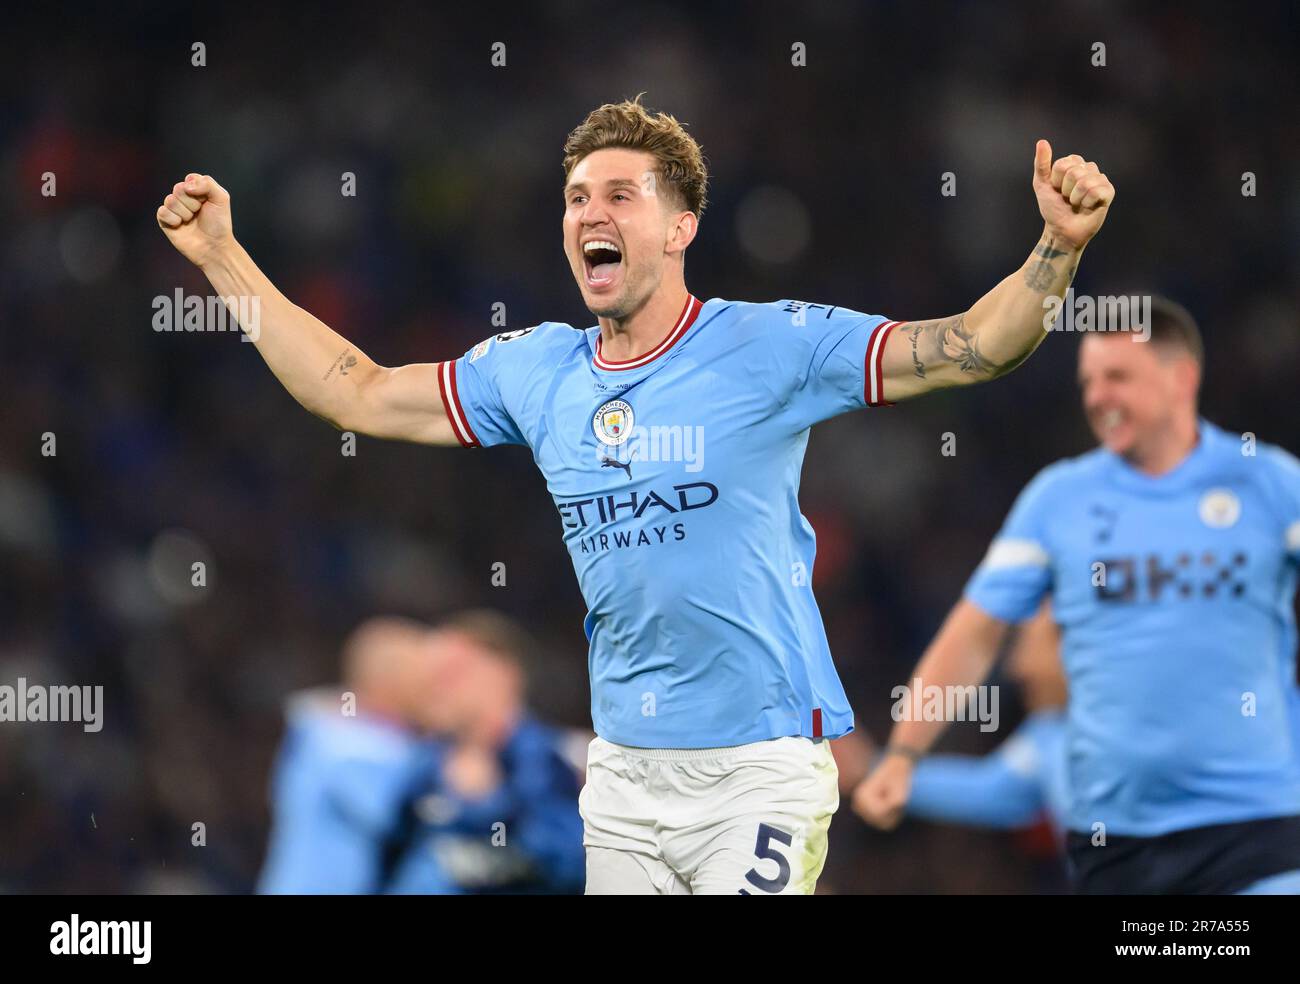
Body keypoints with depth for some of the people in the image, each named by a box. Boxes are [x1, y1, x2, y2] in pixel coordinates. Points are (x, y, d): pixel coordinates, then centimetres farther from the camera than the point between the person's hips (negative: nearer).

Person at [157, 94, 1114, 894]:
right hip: (623, 774, 5)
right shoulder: (537, 372, 7)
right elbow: (356, 394, 14)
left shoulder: (767, 347, -9)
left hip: (761, 765, -5)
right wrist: (222, 258, 12)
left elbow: (967, 347, -13)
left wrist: (1058, 247, -29)